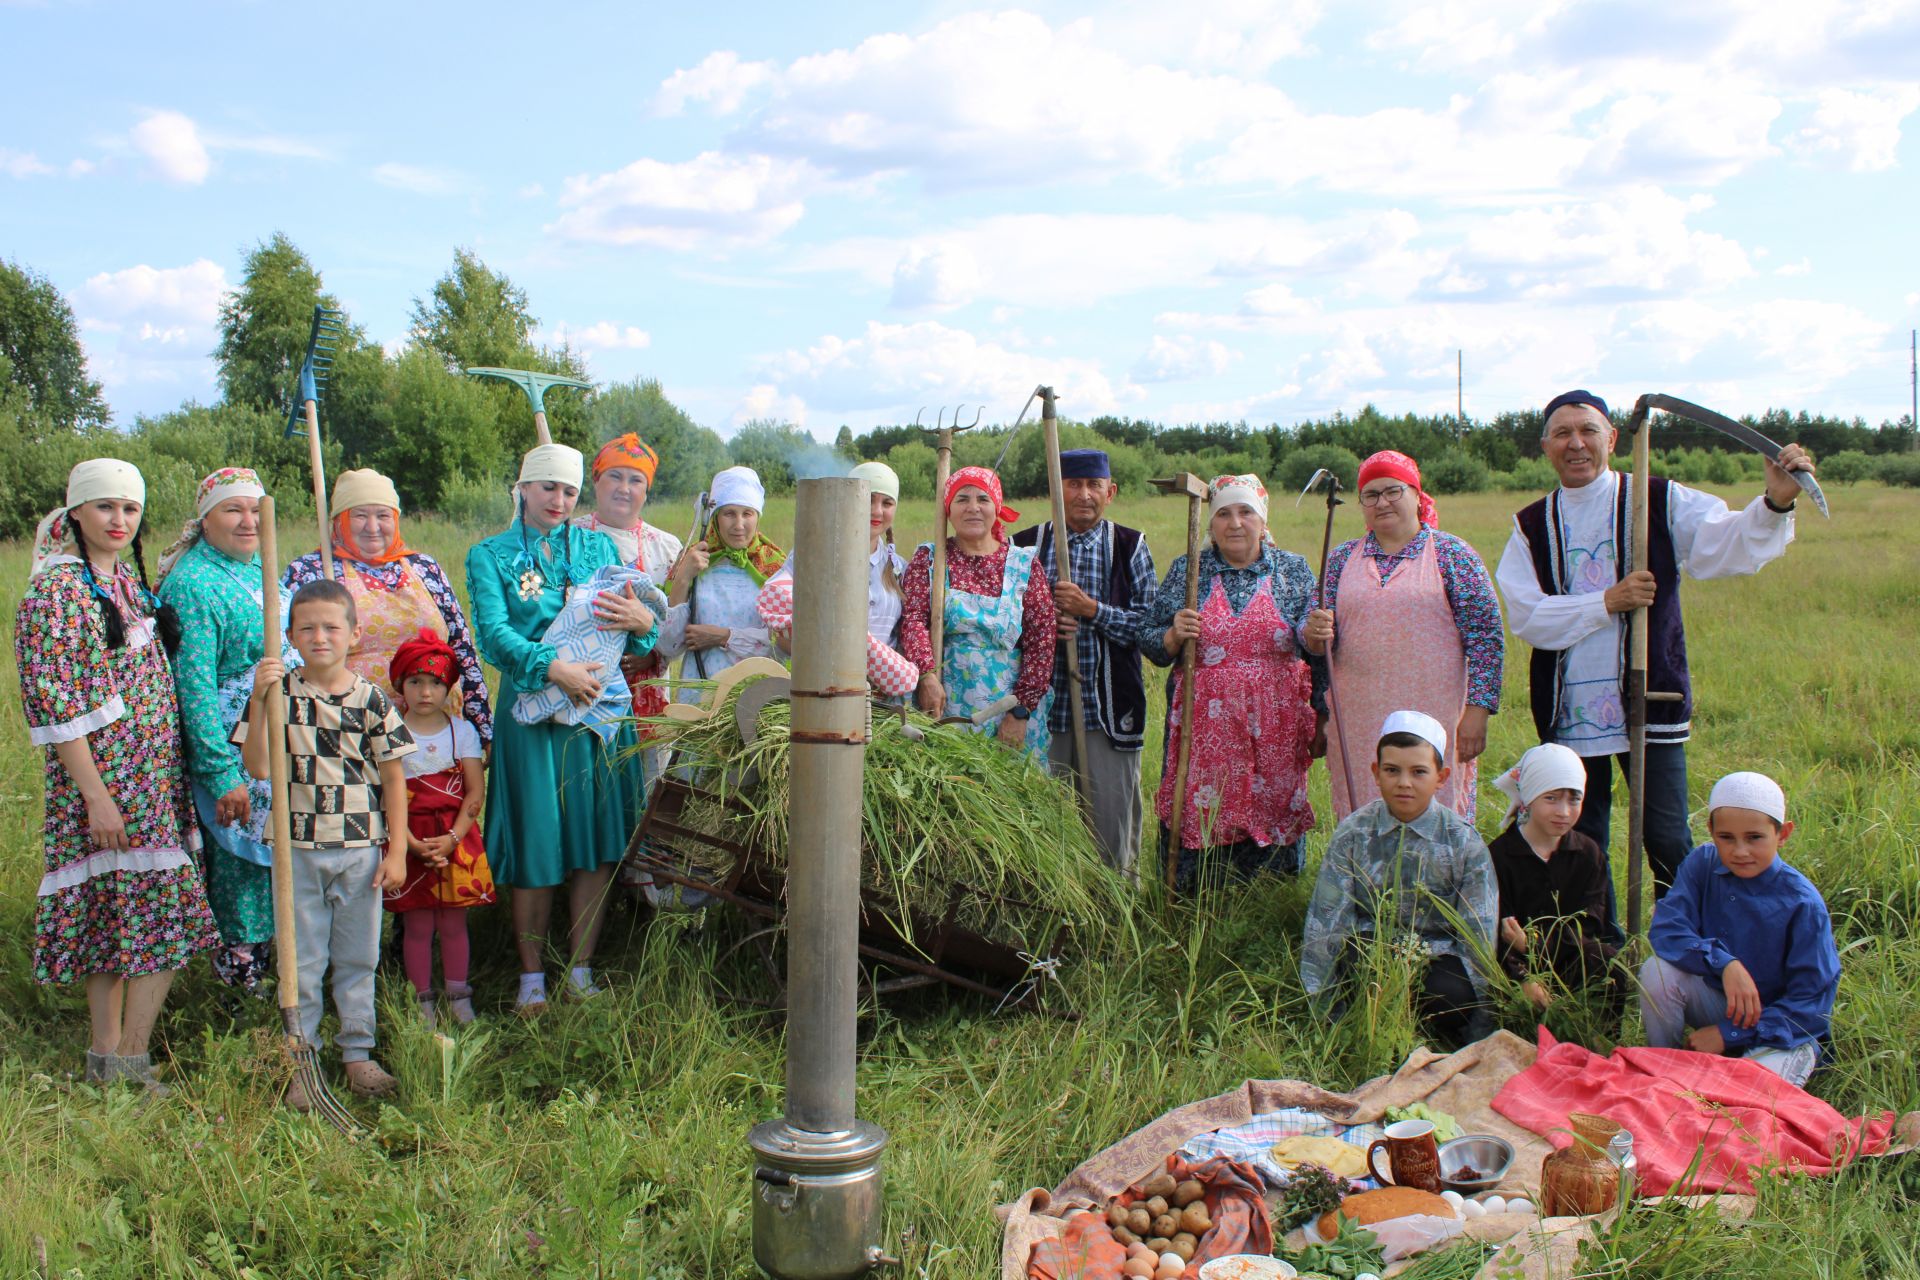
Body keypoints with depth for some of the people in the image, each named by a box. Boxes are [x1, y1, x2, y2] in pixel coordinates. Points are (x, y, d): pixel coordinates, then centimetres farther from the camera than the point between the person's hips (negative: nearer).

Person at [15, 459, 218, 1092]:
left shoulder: (127, 579, 13)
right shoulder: (55, 589, -13)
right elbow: (51, 700, -17)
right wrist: (96, 795, -19)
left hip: (153, 774, 8)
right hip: (103, 778, -8)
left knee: (115, 919, 12)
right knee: (162, 918, -8)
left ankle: (108, 1056, 20)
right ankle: (130, 1063, 2)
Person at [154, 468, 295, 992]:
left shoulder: (261, 568, 11)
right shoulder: (192, 583, -14)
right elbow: (194, 685, -19)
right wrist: (223, 774, -23)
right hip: (234, 752, -8)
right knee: (241, 864, 1)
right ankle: (242, 968, 15)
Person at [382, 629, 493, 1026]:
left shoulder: (462, 731, 4)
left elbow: (476, 791, 0)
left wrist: (452, 838, -12)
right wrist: (412, 843, -15)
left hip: (456, 840, 1)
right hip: (409, 842, -1)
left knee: (453, 923, 7)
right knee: (417, 926, 3)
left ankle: (458, 998, 18)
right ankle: (423, 1002, 14)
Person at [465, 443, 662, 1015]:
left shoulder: (598, 547, 14)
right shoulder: (491, 555, 5)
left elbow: (640, 635, 8)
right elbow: (493, 633, -10)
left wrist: (643, 622, -16)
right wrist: (554, 668, -23)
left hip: (602, 709, 3)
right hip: (533, 714, -3)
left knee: (597, 842, 4)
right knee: (535, 845, 0)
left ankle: (581, 970, 15)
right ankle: (531, 975, 12)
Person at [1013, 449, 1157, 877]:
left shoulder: (1130, 547, 4)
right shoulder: (1026, 545, 5)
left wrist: (1092, 609, -14)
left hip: (1110, 710, -1)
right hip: (1045, 706, 1)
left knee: (1111, 819, 3)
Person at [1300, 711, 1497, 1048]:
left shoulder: (1463, 841, -3)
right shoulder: (1353, 833, -2)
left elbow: (1479, 931, -1)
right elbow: (1326, 921, -2)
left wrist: (1471, 1000, -9)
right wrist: (1320, 1003, -6)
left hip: (1437, 955, 0)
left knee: (1450, 994, -32)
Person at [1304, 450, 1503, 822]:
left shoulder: (1453, 554, 2)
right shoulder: (1342, 558, 11)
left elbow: (1486, 637, -2)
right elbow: (1322, 642, 12)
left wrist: (1477, 711, -9)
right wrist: (1315, 634, -11)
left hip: (1432, 719, -3)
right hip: (1358, 722, 3)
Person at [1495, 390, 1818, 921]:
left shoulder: (1660, 502, 1)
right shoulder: (1532, 526, 7)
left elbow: (1727, 544, -15)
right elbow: (1526, 616, -5)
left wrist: (1775, 501, -34)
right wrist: (1608, 602, -16)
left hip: (1651, 702, -2)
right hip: (1571, 710, 3)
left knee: (1668, 841, -3)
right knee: (1580, 842, 10)